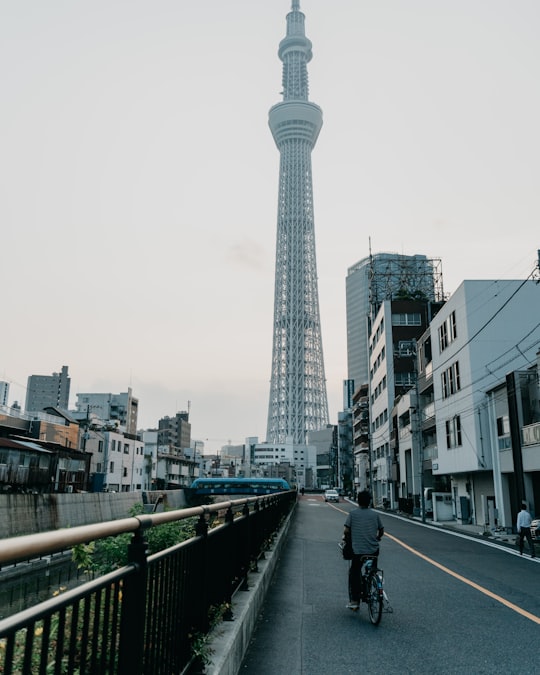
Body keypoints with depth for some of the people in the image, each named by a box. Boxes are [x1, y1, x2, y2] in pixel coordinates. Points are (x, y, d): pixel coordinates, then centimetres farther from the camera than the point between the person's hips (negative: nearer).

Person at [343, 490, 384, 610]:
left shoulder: (353, 514, -1)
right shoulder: (375, 514, 6)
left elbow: (346, 531, -5)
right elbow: (381, 530, 11)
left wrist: (346, 537, 16)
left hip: (357, 550, -2)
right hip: (373, 550, 2)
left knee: (354, 573, 10)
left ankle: (354, 600, 6)